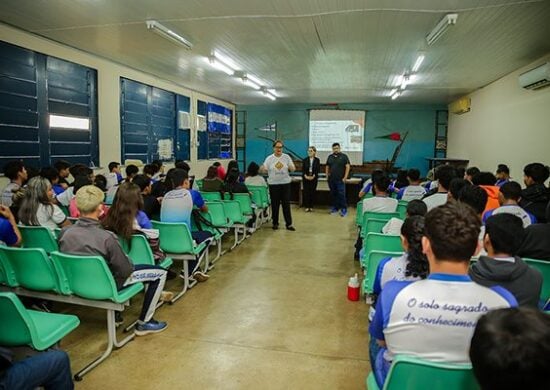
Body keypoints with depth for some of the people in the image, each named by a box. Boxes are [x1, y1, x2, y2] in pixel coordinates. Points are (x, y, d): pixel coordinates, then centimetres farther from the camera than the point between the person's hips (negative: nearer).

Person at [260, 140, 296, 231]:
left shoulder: (286, 157, 3)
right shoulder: (269, 158, 2)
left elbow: (293, 169, 2)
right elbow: (264, 169, -2)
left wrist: (291, 168, -22)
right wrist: (261, 169, -25)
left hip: (285, 183, 0)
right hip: (273, 184, 0)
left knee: (286, 204, 2)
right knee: (275, 204, 7)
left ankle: (289, 224, 7)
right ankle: (275, 223, 19)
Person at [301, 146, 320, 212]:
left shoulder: (317, 160, 2)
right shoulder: (305, 160, 3)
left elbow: (318, 169, -2)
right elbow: (303, 169, -1)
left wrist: (313, 176, -13)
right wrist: (306, 176, -14)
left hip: (314, 178, 0)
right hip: (305, 178, 0)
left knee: (312, 192, 2)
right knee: (306, 192, -1)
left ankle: (311, 206, 11)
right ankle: (307, 207, 6)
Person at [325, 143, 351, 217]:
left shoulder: (343, 156, -1)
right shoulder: (330, 157, 12)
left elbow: (348, 166, -6)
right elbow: (327, 167, 17)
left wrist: (345, 177, -11)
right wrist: (327, 175, 6)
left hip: (340, 180, -4)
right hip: (331, 180, 4)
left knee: (341, 195, -5)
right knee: (333, 194, 10)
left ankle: (344, 209, 2)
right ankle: (335, 207, 22)